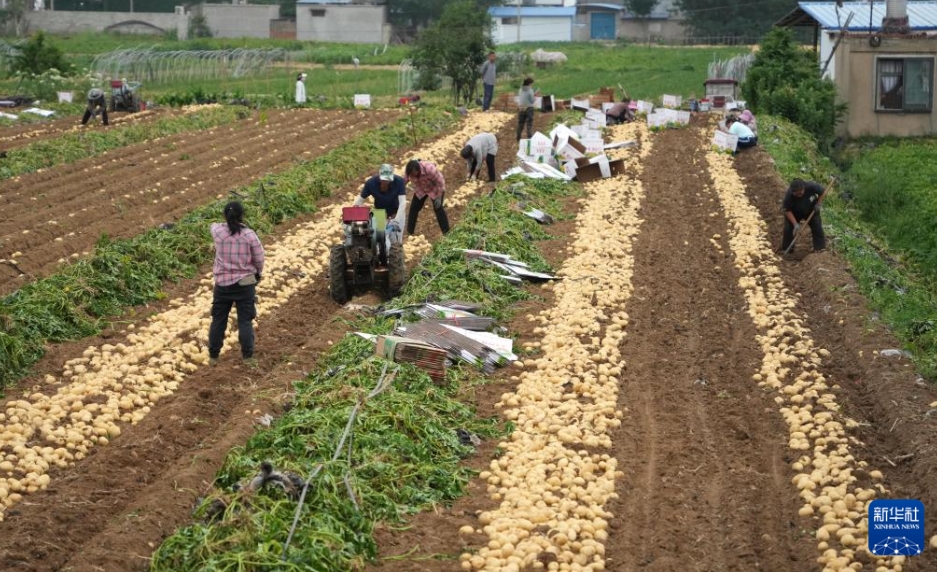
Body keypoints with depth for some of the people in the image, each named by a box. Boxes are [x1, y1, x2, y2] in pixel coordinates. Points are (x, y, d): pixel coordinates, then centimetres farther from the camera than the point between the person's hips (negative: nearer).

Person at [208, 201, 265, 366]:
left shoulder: (218, 231, -8)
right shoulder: (249, 235, -13)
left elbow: (213, 225, 17)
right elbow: (259, 259, -6)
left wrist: (229, 222, 35)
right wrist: (257, 273, 14)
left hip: (223, 283, 2)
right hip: (245, 283, -2)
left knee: (218, 320, 13)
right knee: (245, 321, 6)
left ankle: (213, 356, 19)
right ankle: (248, 356, 5)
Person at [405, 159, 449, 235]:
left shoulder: (429, 169, -41)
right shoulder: (408, 171, -27)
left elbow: (440, 182, -28)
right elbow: (404, 181, -7)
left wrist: (439, 198, -23)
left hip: (435, 189, -5)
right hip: (421, 189, 5)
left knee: (438, 208, -11)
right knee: (414, 208, 1)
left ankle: (446, 232, -2)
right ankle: (409, 232, 13)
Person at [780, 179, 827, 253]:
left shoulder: (811, 186, -33)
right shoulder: (789, 195, -36)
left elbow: (823, 192, -14)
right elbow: (787, 210, -26)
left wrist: (818, 204, -23)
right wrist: (795, 224, -31)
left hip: (811, 210, 1)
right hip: (794, 213, -1)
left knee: (817, 227, -6)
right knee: (788, 229, -9)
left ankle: (820, 249, 3)